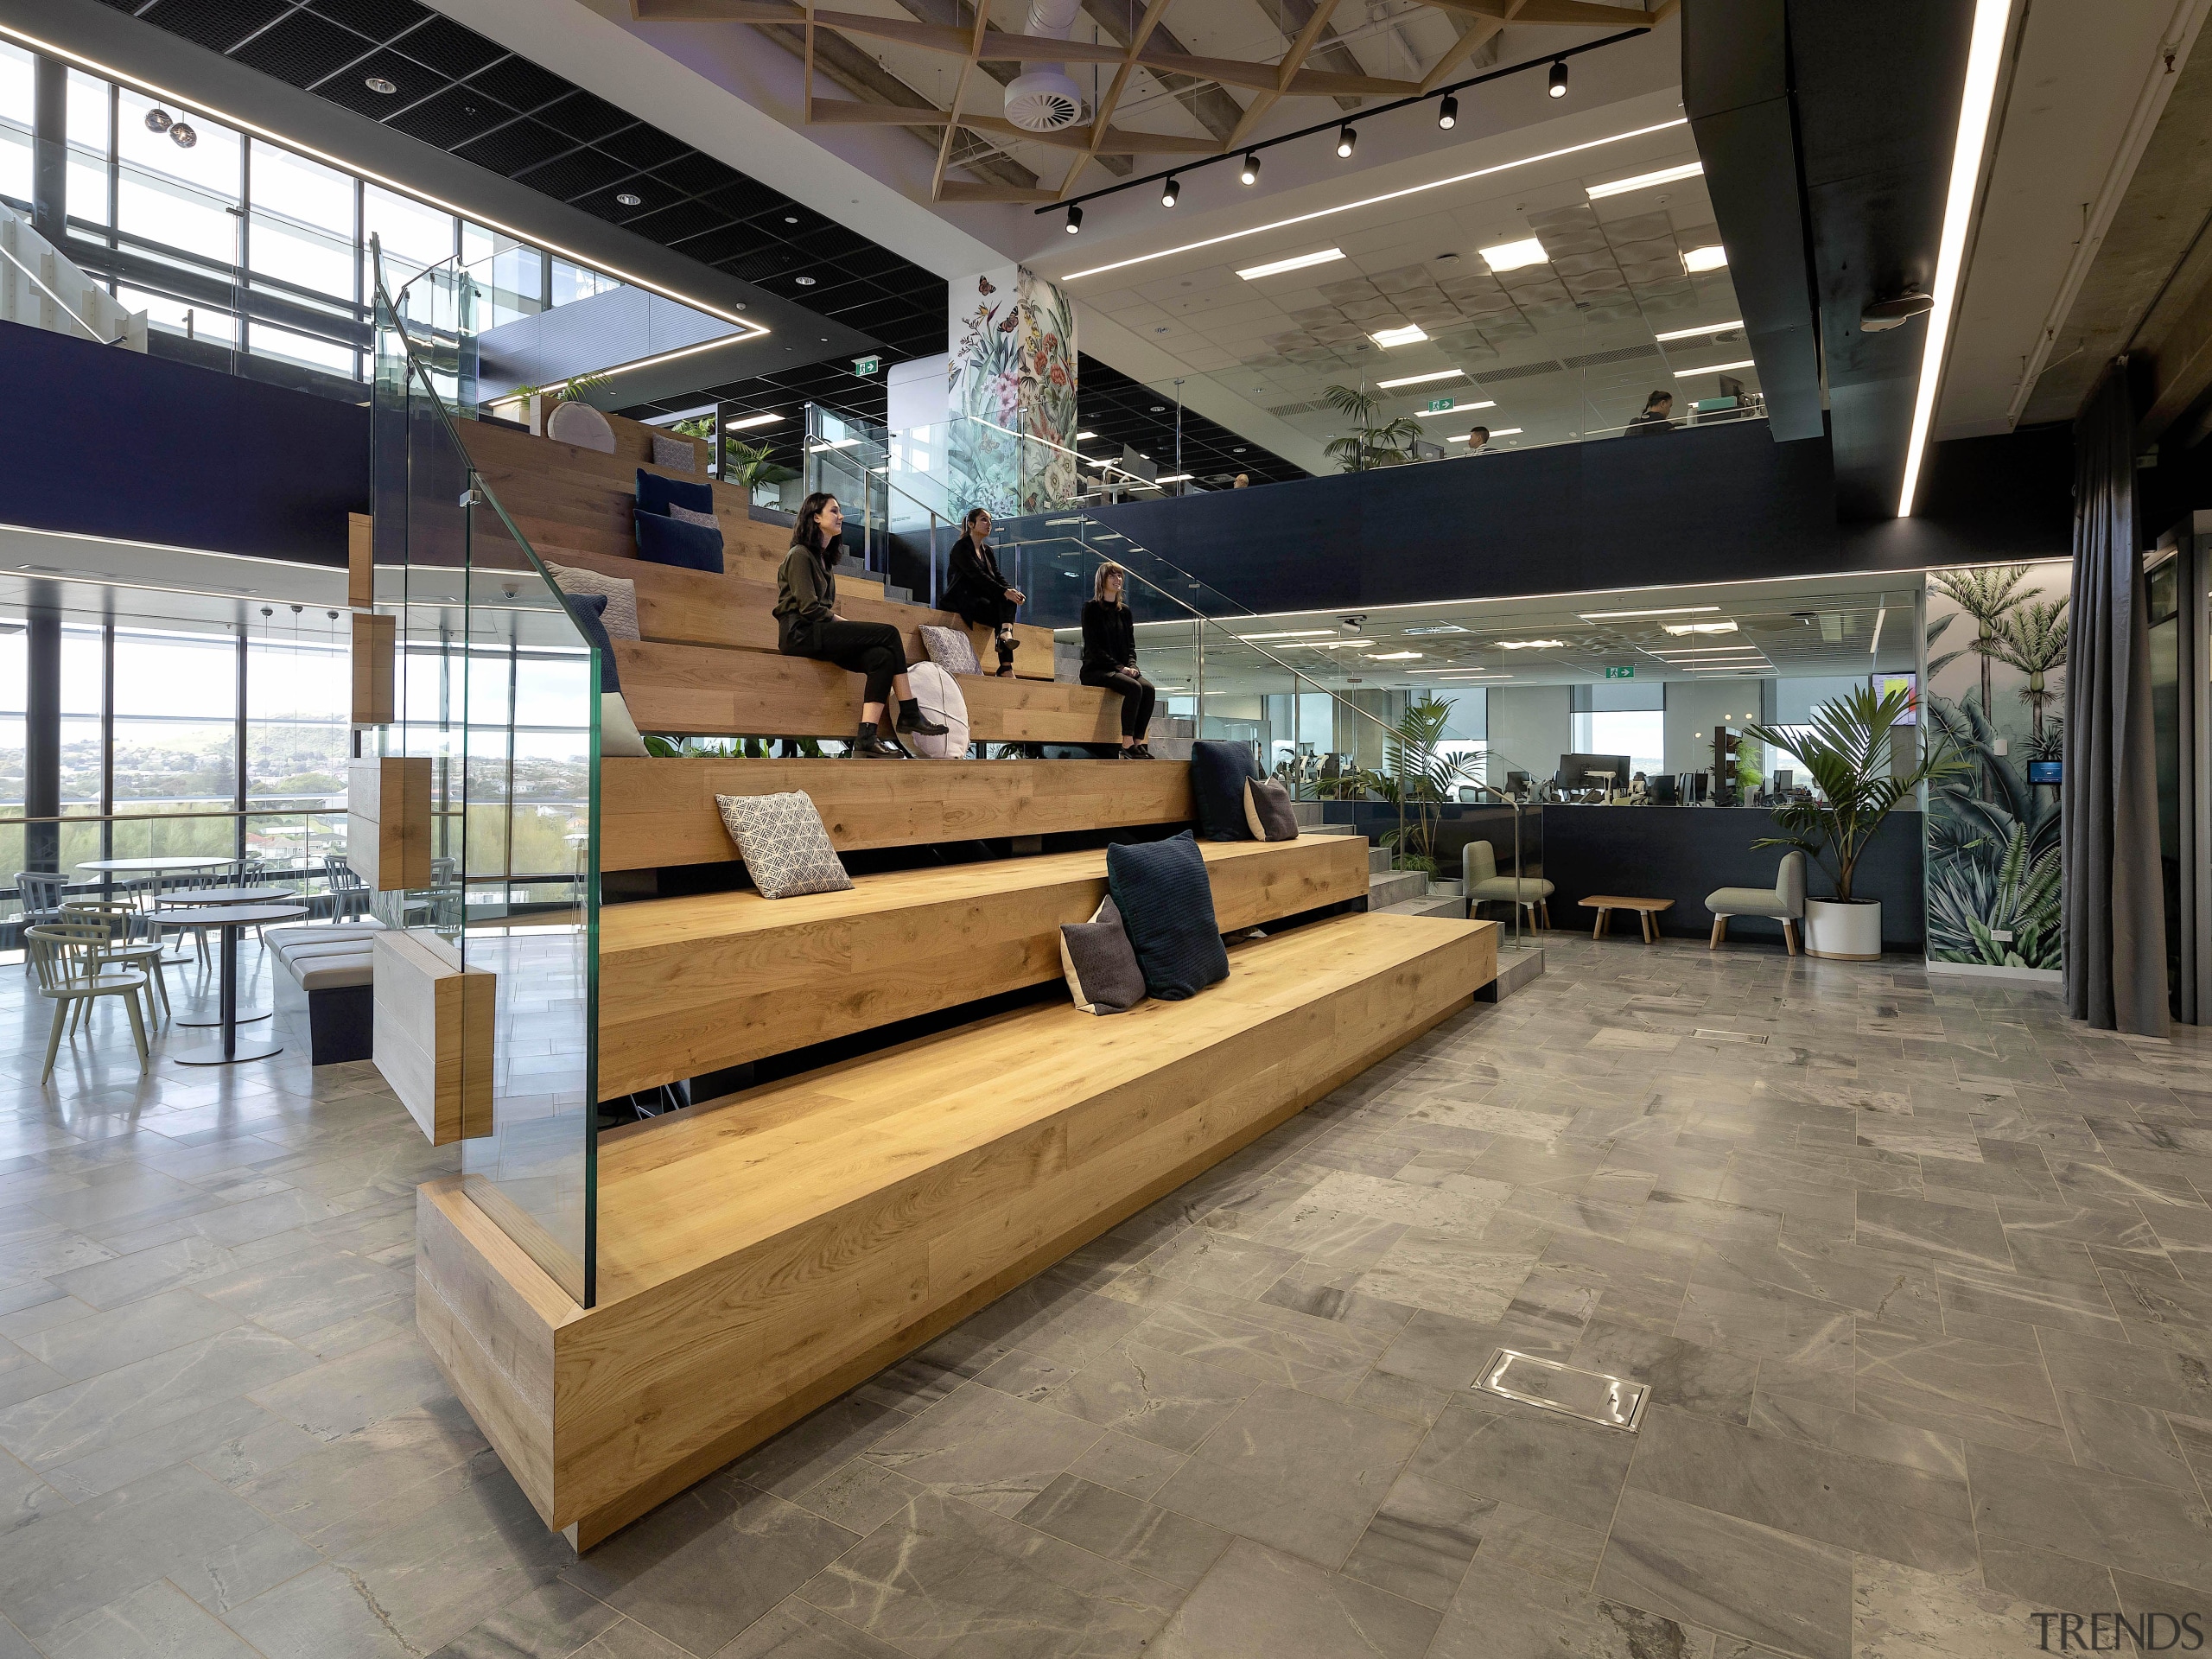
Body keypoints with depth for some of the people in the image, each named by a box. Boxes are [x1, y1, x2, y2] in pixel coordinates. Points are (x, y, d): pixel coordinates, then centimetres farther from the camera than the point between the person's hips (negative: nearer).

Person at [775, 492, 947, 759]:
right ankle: (910, 715, -16)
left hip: (819, 631, 8)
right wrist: (844, 623, -8)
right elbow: (809, 609, -14)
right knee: (889, 633, -19)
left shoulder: (821, 557, 23)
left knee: (883, 657, -19)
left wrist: (844, 624, 0)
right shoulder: (800, 555, -4)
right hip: (801, 634, -8)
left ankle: (867, 737, -28)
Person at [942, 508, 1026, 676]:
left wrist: (1012, 591, -17)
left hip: (980, 598, 7)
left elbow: (997, 576, 6)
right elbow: (977, 575, -21)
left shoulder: (987, 551, 18)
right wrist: (1004, 592, -31)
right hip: (961, 599, -7)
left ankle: (1006, 635, -44)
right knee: (1004, 616, -27)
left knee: (1009, 601, -24)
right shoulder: (961, 547, -6)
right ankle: (1006, 666, -34)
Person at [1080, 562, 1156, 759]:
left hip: (1122, 669, 6)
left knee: (1148, 688, -24)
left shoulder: (1124, 610, 17)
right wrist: (1120, 667, -18)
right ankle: (1127, 744, -30)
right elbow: (1094, 646, -10)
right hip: (1097, 669, -6)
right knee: (1134, 688, -32)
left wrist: (1131, 665, -5)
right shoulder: (1092, 608, -2)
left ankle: (1138, 742, -24)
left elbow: (1131, 644, 16)